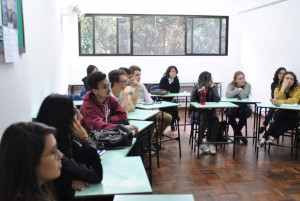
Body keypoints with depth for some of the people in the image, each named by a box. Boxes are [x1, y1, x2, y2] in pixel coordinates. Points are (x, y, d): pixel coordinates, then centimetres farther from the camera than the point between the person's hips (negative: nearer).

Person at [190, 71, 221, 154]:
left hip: (210, 110, 2)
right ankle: (200, 142, -26)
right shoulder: (196, 88, -8)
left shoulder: (213, 87, -2)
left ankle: (211, 142, -25)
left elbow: (217, 100, -17)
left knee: (215, 119, -30)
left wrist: (212, 88, -20)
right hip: (198, 111, -2)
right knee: (205, 117, -35)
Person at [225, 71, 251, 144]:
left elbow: (244, 96, -26)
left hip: (243, 107, 0)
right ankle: (238, 134, -12)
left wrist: (238, 89, -18)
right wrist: (238, 90, -24)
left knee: (244, 113, -34)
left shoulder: (247, 85, -6)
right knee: (230, 113, -33)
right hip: (232, 107, 0)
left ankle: (236, 133, -8)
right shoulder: (231, 85, -3)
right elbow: (228, 95, -26)